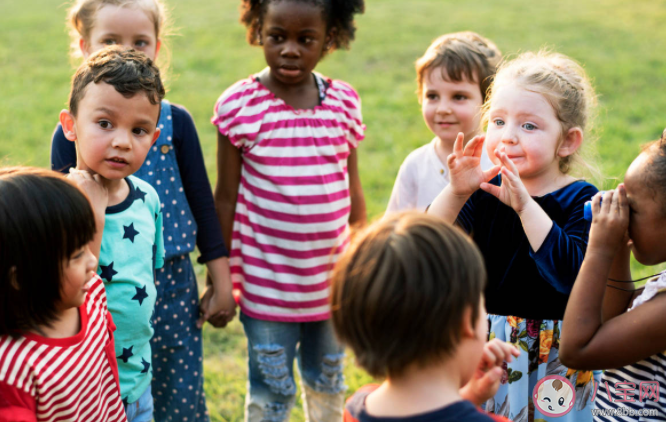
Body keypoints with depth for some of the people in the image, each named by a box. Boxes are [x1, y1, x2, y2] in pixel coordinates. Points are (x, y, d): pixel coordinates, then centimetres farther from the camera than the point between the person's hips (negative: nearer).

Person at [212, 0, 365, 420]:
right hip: (267, 283, -3)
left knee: (328, 382, 20)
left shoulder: (345, 102, -2)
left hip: (331, 279, 3)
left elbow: (353, 192, 7)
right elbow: (226, 198, -5)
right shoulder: (239, 105, -10)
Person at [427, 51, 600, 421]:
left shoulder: (581, 202, -13)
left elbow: (572, 272, -29)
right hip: (488, 348, 3)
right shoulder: (484, 190, -3)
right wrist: (455, 193, -26)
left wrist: (525, 206, -31)